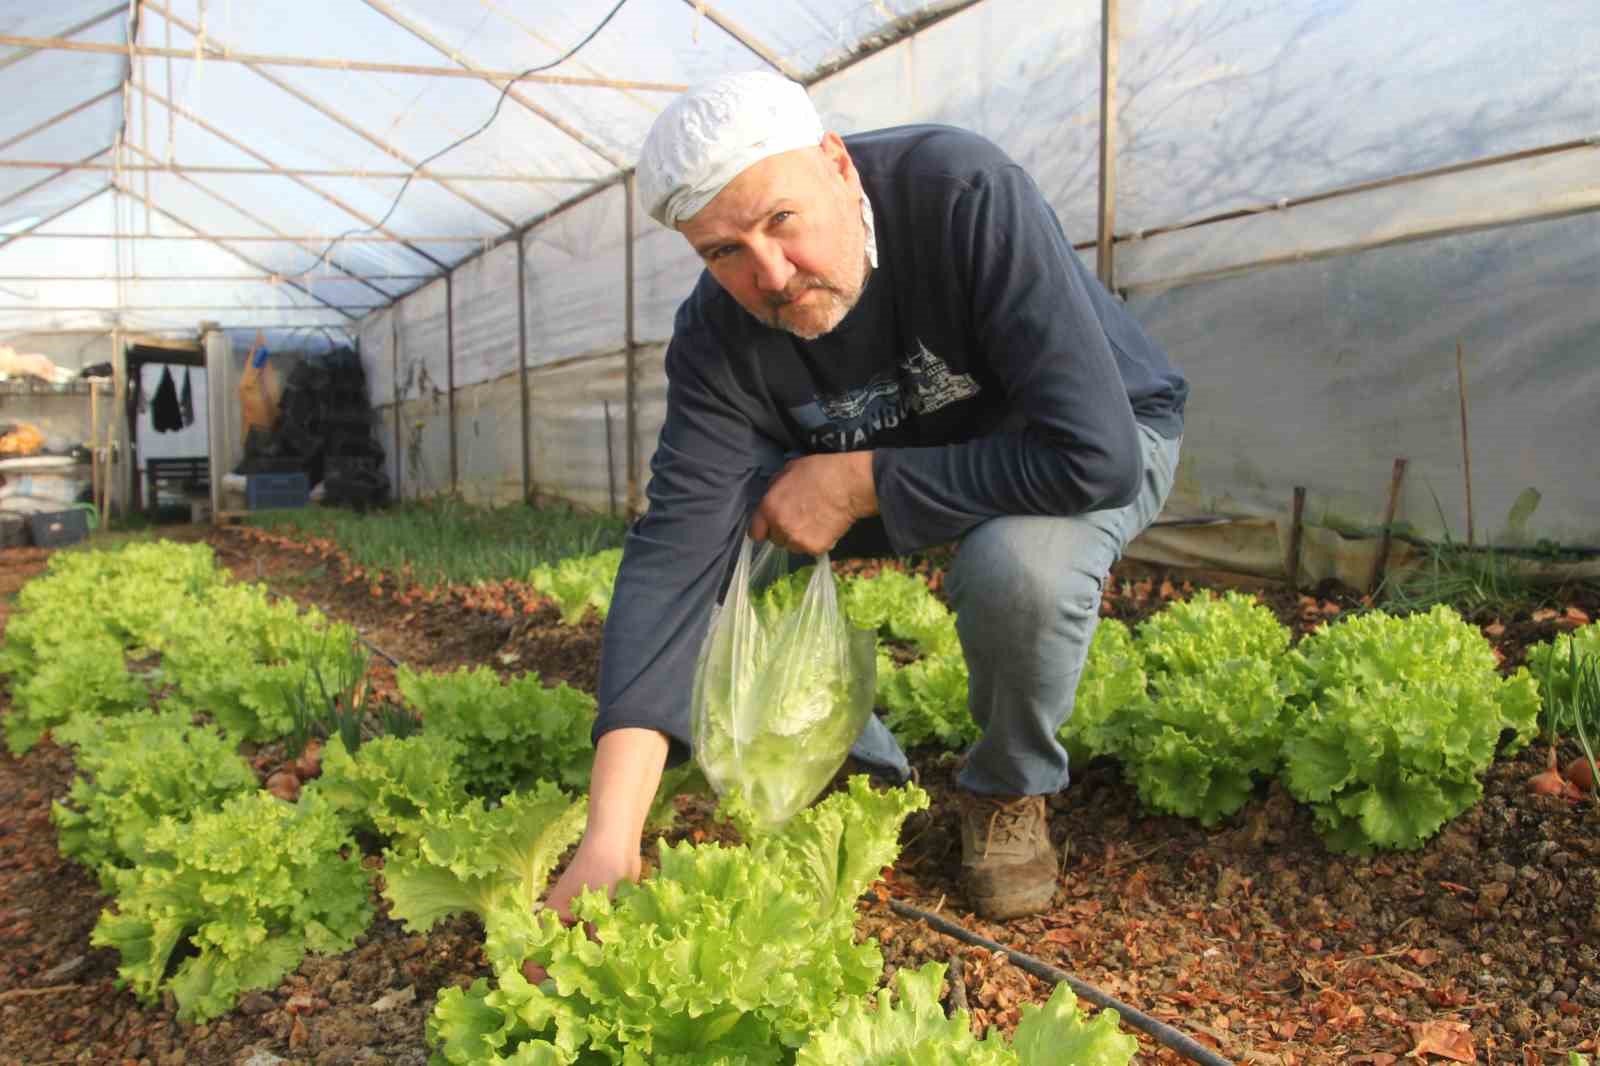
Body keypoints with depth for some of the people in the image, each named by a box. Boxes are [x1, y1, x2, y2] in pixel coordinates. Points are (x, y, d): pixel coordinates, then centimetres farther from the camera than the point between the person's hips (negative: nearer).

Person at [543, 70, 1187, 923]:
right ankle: (862, 773, 7)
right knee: (726, 533, -14)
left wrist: (859, 484, -30)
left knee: (1019, 563, -37)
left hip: (1102, 439, -4)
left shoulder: (966, 196, -34)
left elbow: (1092, 453, -39)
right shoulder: (717, 336, -21)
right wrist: (611, 835, -39)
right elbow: (675, 550, -30)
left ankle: (1011, 791, -4)